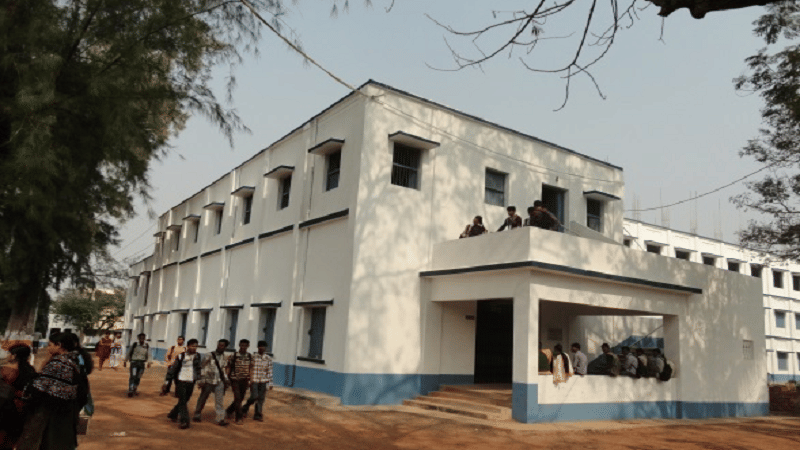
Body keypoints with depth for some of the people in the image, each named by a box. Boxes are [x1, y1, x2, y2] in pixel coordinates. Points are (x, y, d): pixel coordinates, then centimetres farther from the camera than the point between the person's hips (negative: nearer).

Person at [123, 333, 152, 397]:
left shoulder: (147, 346, 3)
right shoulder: (134, 345, -3)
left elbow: (148, 355, 4)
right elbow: (128, 353, 9)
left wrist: (149, 362, -11)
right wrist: (125, 361, 12)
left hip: (142, 364, 3)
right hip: (134, 362, -3)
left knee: (138, 378, 7)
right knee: (133, 376, -17)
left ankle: (134, 390, 22)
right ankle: (130, 391, -23)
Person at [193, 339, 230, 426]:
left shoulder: (225, 358, 8)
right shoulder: (210, 356, -4)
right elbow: (202, 368, -5)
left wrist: (226, 380, 9)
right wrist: (202, 380, -10)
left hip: (219, 383, 2)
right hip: (208, 382, -2)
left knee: (220, 401, -5)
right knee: (202, 399, 10)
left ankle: (220, 419, -2)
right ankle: (197, 415, 29)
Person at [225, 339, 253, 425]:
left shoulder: (250, 357, 5)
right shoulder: (233, 356, -3)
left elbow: (250, 369, 10)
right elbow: (228, 368, 3)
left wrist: (251, 381, 5)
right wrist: (227, 380, 0)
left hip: (244, 380, 3)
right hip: (235, 380, -3)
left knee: (241, 398, 10)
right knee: (237, 398, -8)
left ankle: (229, 411, 33)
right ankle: (239, 417, -1)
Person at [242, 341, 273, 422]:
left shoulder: (268, 358, 1)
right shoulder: (253, 356, -4)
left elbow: (270, 372, 3)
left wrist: (270, 384, 2)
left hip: (263, 382, 2)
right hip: (253, 380, -2)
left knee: (261, 398, 4)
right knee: (254, 397, -8)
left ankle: (257, 415, 17)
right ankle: (244, 409, 19)